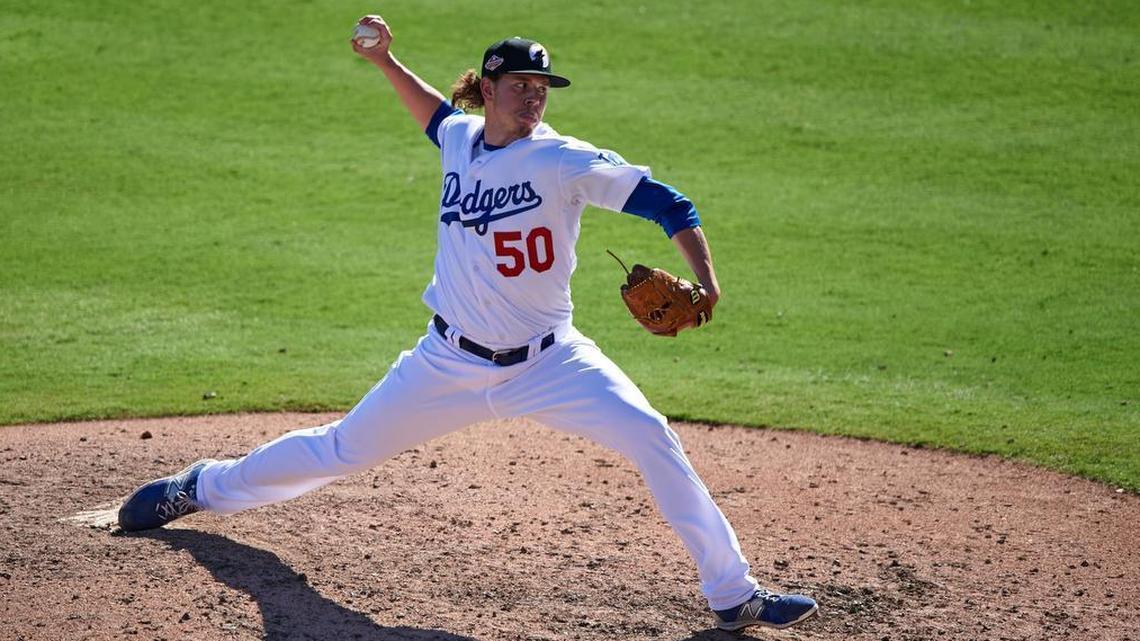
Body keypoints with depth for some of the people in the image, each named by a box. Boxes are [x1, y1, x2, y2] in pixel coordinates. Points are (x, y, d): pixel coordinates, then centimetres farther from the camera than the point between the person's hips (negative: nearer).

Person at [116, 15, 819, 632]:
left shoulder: (564, 160, -16)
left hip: (549, 361, -3)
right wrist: (386, 62, 19)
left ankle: (734, 594, -11)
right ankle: (203, 488, 38)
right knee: (342, 450, 14)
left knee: (652, 439, -20)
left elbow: (666, 202, -20)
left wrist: (704, 282, -33)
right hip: (451, 363, 3)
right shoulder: (461, 138, -1)